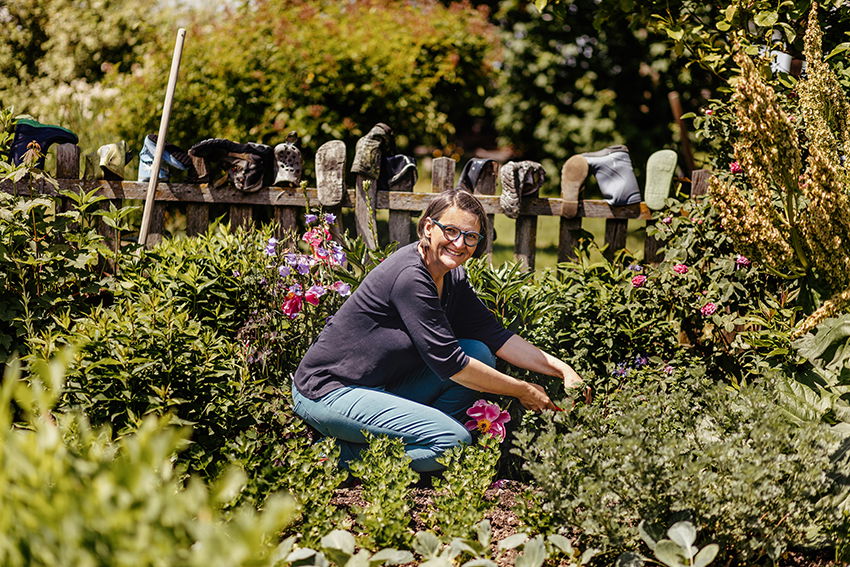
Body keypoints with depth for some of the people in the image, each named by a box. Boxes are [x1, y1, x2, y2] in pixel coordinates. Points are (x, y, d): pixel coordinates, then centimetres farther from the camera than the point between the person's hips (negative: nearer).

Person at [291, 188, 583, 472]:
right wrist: (523, 391, -14)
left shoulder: (452, 278, 6)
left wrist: (560, 368, -8)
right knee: (454, 441, -22)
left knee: (478, 353, -1)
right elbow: (448, 362, -22)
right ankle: (343, 456, -8)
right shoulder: (409, 276, -22)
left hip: (381, 386, 9)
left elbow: (494, 334, 4)